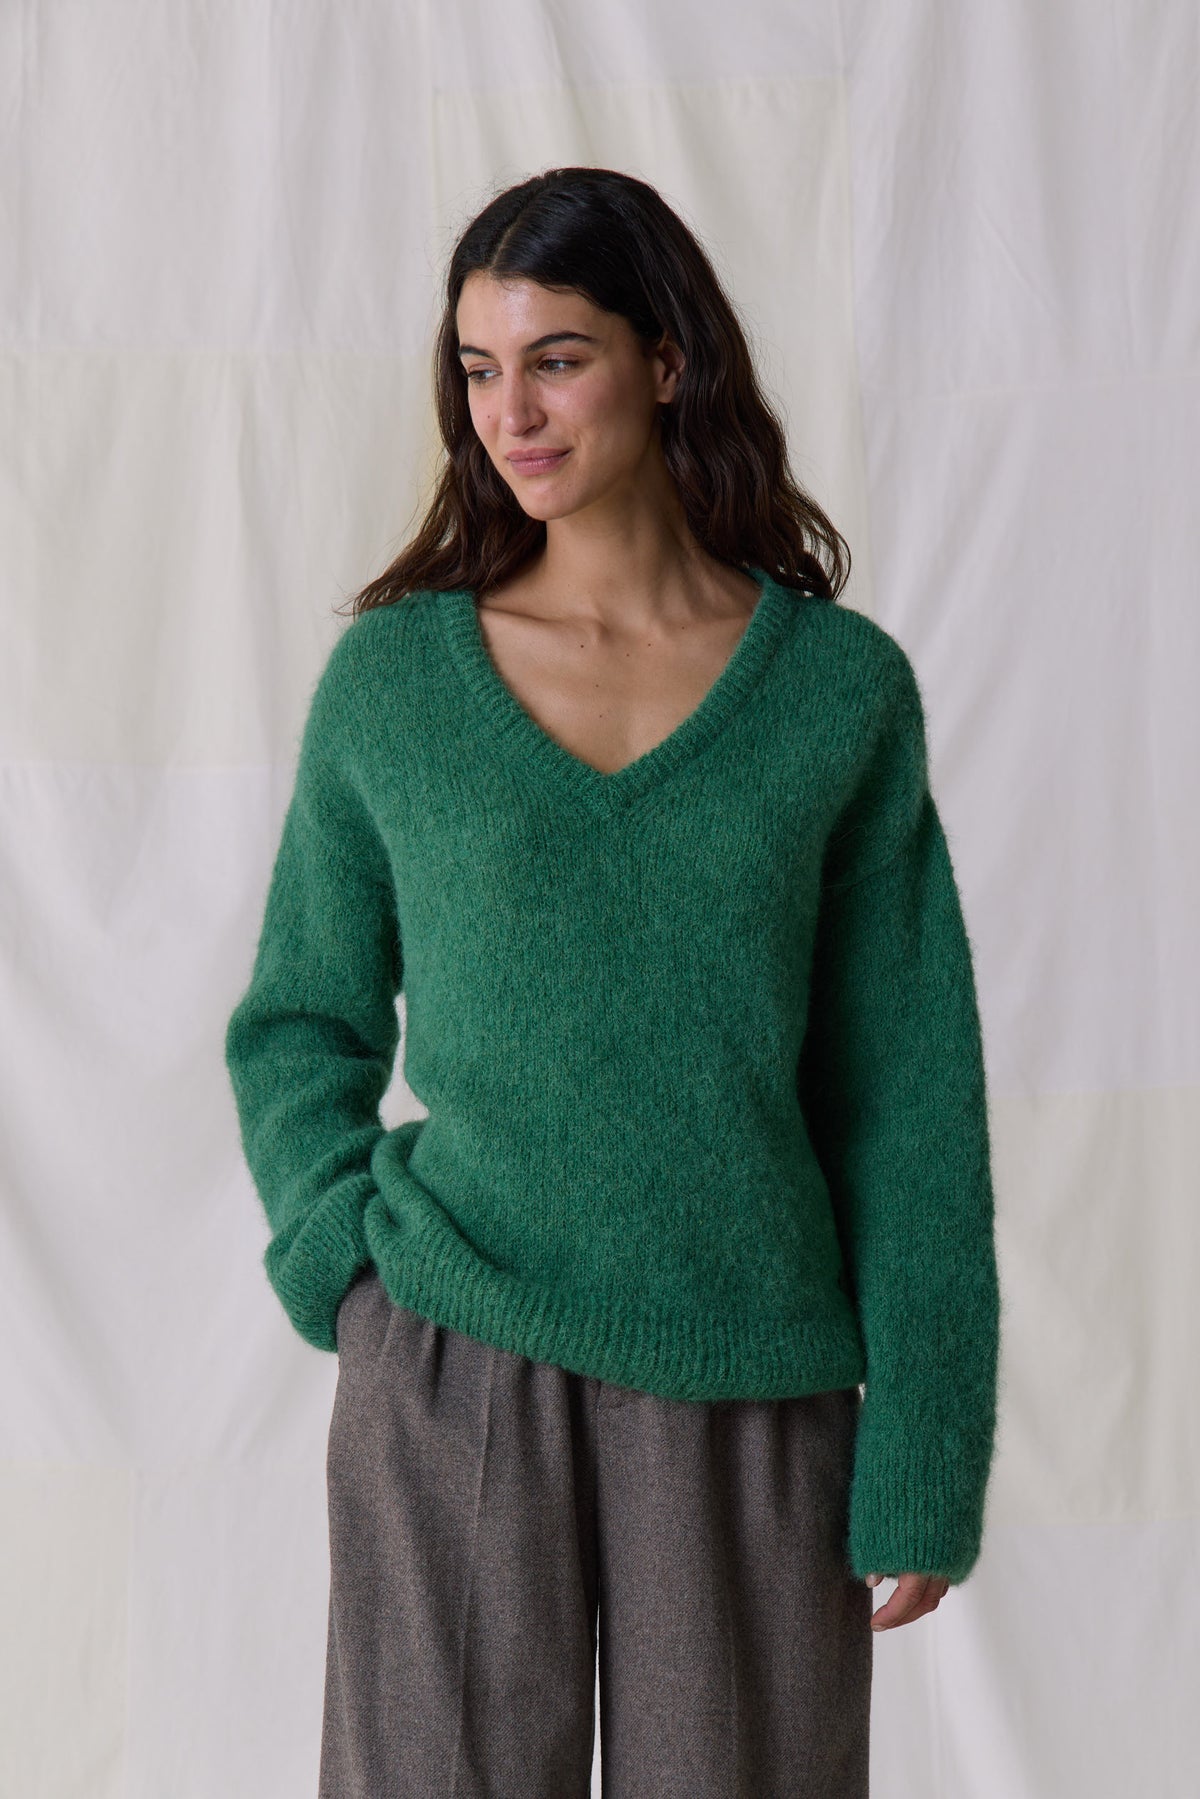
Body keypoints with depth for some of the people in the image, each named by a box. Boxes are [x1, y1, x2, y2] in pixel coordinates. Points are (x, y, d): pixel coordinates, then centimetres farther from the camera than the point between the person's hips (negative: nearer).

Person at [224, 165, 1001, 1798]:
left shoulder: (844, 686, 1)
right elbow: (300, 1024, 12)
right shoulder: (390, 673, 2)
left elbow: (906, 1092, 1)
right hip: (454, 1380, 0)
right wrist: (348, 1264, -4)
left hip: (754, 1395, 0)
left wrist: (923, 1459, -2)